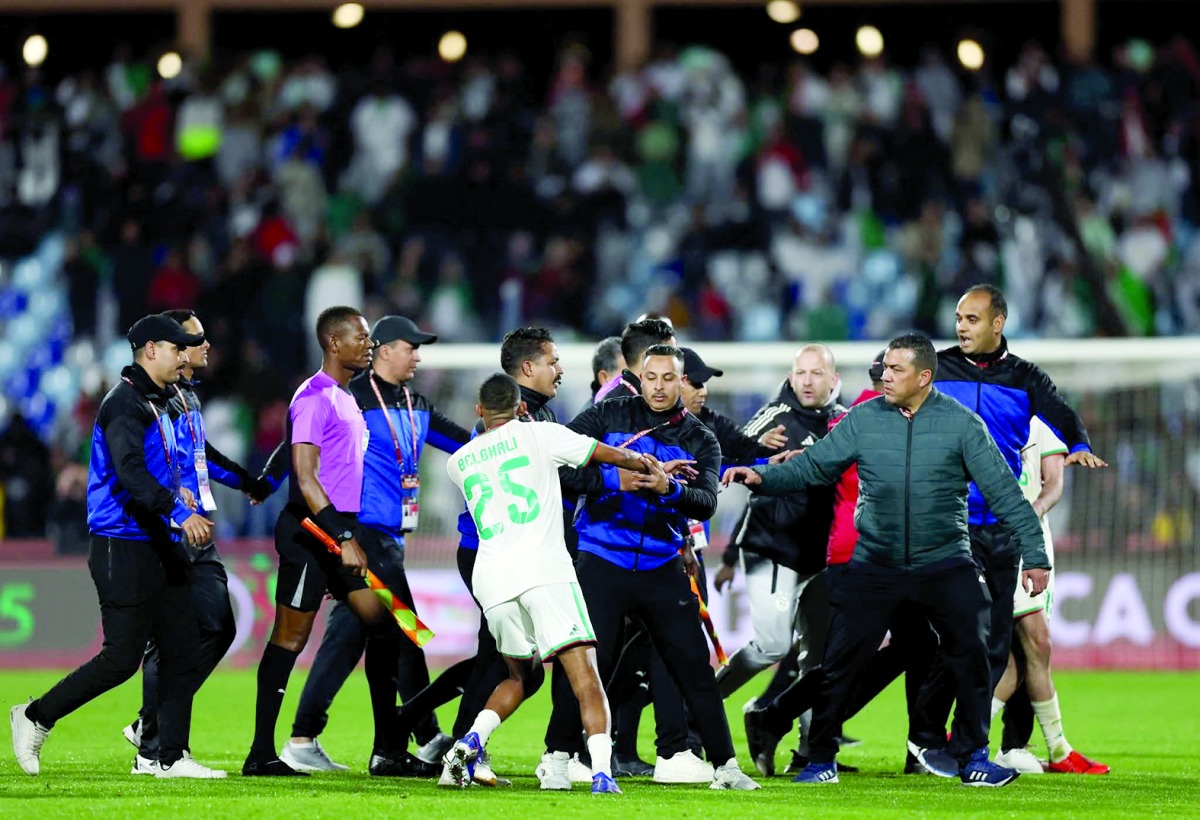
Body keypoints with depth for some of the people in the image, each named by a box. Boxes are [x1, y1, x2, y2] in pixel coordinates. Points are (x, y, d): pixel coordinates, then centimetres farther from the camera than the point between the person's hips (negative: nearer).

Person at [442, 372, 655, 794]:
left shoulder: (457, 463, 19)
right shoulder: (538, 434, 8)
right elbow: (617, 456, 12)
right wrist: (648, 464, 32)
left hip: (491, 577, 4)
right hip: (543, 569, -4)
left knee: (522, 676, 22)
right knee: (584, 675, -7)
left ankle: (471, 741, 0)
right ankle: (601, 771, -23)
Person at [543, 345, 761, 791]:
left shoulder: (701, 440, 7)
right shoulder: (607, 417, 3)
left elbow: (707, 501, -9)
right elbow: (560, 467, -7)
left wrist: (669, 488, -30)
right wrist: (616, 479, -20)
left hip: (662, 568, 2)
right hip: (603, 564, -2)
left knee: (694, 664, 2)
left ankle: (725, 765, 11)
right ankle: (557, 759, 4)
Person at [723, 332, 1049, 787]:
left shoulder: (961, 424, -4)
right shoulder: (864, 419, 0)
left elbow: (1003, 490, -4)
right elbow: (813, 465, 2)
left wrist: (1034, 554, -6)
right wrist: (762, 477, -14)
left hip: (944, 565, -1)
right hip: (874, 565, 1)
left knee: (972, 658, -6)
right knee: (838, 663, -2)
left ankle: (972, 757, 10)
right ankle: (821, 759, 12)